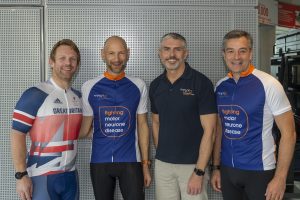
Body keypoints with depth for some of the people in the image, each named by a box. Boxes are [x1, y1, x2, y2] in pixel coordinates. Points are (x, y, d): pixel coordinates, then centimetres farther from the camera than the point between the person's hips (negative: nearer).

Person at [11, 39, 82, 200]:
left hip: (70, 175, 6)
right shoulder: (34, 95, -11)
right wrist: (21, 175, -17)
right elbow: (17, 134, -13)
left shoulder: (78, 96, 9)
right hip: (42, 176, -6)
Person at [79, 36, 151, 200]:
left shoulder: (138, 86, 0)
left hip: (130, 161, 0)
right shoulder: (89, 87, -1)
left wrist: (145, 163, 3)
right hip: (99, 161, 1)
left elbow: (142, 125, 4)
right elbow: (85, 128, 5)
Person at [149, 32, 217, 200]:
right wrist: (161, 154, 7)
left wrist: (199, 172, -16)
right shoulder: (155, 85, 4)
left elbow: (209, 130, -13)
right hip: (162, 164, 4)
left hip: (192, 165, -4)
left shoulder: (201, 83, -11)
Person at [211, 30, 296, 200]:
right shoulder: (220, 86, 2)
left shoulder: (268, 84, -12)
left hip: (259, 171, -4)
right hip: (227, 169, 4)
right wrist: (216, 167, 9)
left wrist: (280, 177, -14)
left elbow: (288, 133, -11)